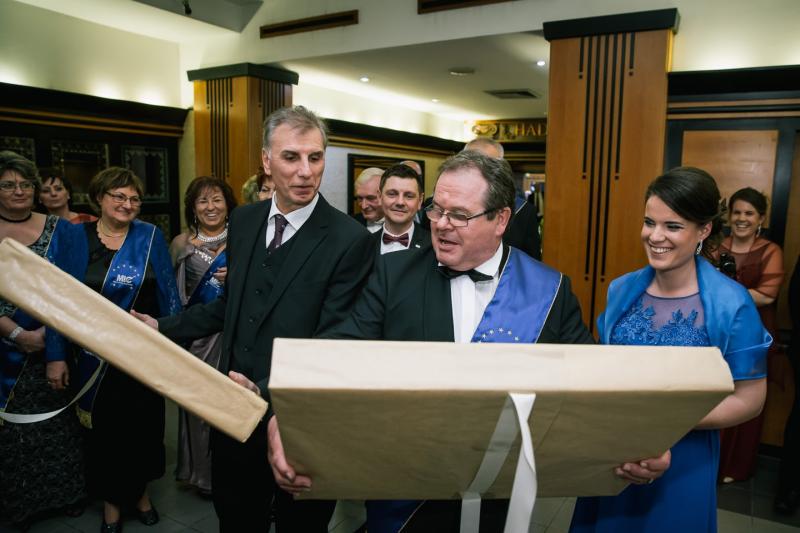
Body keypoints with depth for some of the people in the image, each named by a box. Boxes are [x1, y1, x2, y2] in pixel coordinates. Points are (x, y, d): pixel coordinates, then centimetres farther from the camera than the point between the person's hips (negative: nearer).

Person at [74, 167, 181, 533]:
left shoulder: (151, 237, -3)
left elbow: (167, 293, -1)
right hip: (96, 354, 0)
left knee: (144, 422, 12)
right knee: (103, 424, 12)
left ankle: (140, 491, 35)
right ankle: (111, 500, 32)